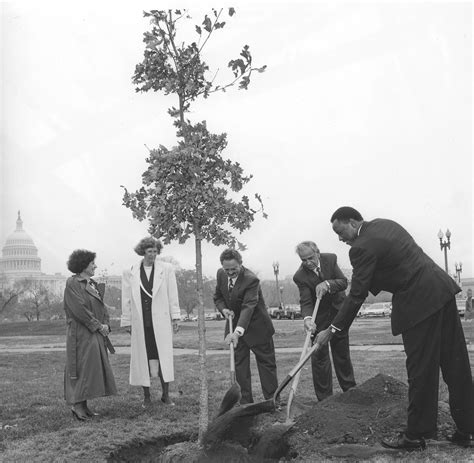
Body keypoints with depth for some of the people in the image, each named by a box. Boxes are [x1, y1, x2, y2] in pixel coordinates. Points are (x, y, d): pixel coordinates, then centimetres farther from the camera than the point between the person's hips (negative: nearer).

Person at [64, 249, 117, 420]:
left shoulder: (92, 283, 16)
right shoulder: (72, 283, -10)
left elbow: (101, 307, 15)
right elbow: (79, 309, -18)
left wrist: (106, 324, -2)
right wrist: (98, 326, -15)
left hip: (96, 335, 9)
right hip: (81, 334, -9)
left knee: (93, 370, 8)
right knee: (83, 368, -9)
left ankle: (83, 405, 14)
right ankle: (77, 404, -2)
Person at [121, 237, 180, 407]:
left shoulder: (167, 269, 3)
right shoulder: (130, 273, 3)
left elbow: (172, 295, 5)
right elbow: (126, 299, 6)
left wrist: (175, 317, 2)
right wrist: (127, 322, 5)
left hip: (161, 321, 0)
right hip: (140, 323, 1)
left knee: (164, 357, -1)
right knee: (143, 358, 5)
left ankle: (165, 394, 10)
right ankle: (146, 395, 18)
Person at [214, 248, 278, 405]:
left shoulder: (251, 280, -27)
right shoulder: (221, 274, -5)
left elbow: (248, 307, -35)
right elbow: (217, 297, 10)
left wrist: (238, 332, -45)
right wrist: (223, 309, -13)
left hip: (256, 326, -6)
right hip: (235, 324, 6)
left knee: (266, 362, 4)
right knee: (239, 364, 6)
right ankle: (245, 401, 12)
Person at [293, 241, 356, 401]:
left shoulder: (330, 259, -13)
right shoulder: (300, 276, -21)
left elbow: (344, 282, -16)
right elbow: (306, 301, -26)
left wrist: (327, 284, -36)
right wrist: (307, 318, -45)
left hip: (338, 312, 3)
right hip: (319, 318, -2)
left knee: (342, 354, 14)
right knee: (319, 357, -3)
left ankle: (350, 390, 30)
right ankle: (324, 398, 6)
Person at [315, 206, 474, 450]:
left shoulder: (362, 247, -13)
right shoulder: (384, 224, 14)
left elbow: (356, 296, -12)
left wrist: (332, 330, -6)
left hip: (419, 303, -9)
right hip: (443, 290, 9)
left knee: (420, 371, 1)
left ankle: (416, 435, 12)